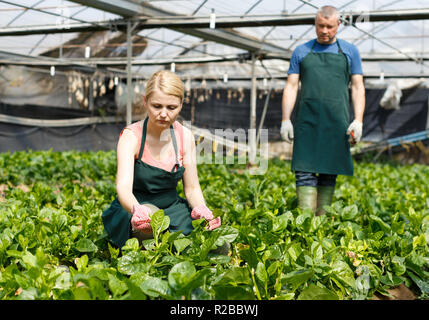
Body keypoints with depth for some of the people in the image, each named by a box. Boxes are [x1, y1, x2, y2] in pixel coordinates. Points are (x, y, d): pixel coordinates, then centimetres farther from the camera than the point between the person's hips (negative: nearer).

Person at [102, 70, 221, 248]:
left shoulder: (185, 137, -3)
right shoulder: (131, 136, -16)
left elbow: (192, 188, 2)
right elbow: (123, 187, -31)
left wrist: (202, 209, -22)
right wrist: (137, 210, -54)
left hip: (172, 208, 4)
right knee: (150, 214, -40)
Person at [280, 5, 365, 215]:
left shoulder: (350, 52, 12)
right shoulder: (301, 52, 13)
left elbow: (357, 87, 8)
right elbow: (291, 87, 9)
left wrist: (358, 120, -4)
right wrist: (285, 119, -1)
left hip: (336, 122, 0)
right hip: (307, 121, 0)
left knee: (329, 173, 2)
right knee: (305, 170, -9)